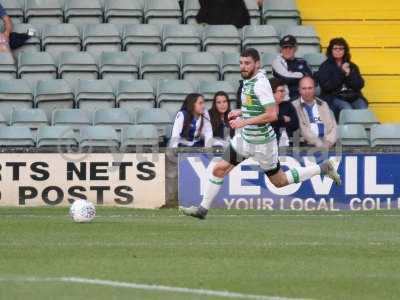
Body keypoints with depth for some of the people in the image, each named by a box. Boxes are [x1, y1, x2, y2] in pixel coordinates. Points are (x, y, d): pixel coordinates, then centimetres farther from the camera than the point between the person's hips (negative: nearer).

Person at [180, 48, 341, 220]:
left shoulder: (260, 83, -23)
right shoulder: (248, 80, 4)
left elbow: (272, 115, -29)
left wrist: (244, 121, -26)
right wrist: (240, 112, 7)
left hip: (261, 141, -8)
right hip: (244, 138, 8)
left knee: (279, 182, 7)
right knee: (219, 169, 1)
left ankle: (323, 168, 20)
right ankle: (203, 209, 10)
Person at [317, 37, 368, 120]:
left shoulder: (352, 66, 20)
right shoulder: (325, 67, 10)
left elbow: (360, 85, 10)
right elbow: (326, 86, -5)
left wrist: (349, 74, -5)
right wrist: (341, 72, -4)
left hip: (354, 97, 3)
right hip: (334, 97, -3)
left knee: (363, 108, -28)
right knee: (347, 109, -34)